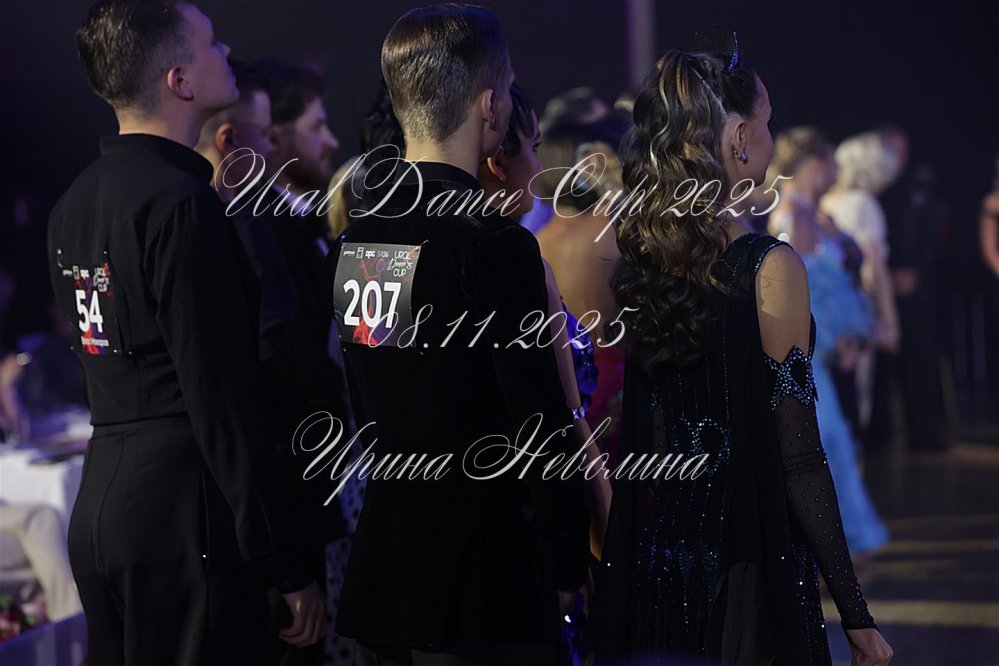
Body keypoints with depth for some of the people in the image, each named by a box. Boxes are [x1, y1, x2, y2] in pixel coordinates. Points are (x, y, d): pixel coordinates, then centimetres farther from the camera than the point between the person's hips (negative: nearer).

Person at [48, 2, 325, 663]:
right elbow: (225, 403, -18)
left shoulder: (74, 203, 12)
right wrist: (288, 566, -14)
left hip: (98, 503, 9)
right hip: (183, 512, -9)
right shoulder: (183, 205, -16)